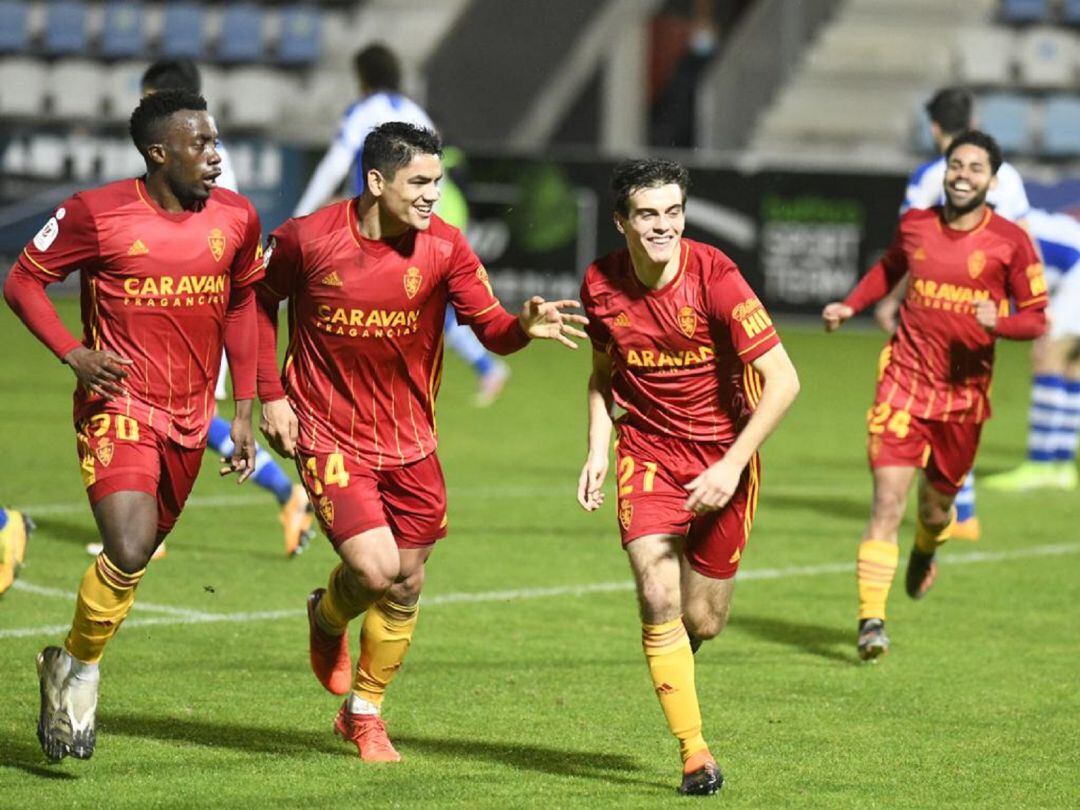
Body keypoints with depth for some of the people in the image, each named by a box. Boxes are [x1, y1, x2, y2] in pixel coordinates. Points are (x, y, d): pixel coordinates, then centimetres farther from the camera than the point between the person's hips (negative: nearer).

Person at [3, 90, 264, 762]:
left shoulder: (237, 219, 2)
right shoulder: (98, 214, -11)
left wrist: (244, 410, 14)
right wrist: (74, 354, -15)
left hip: (190, 419, 5)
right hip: (118, 407, -5)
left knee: (142, 554, 12)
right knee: (130, 553, -21)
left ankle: (71, 666, 33)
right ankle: (78, 668, 3)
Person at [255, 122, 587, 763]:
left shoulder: (444, 247, -8)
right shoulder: (306, 239, -13)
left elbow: (490, 327, -10)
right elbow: (261, 302, 5)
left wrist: (526, 326, -33)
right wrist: (270, 394, 1)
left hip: (409, 441, 4)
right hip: (331, 438, -3)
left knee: (406, 586, 10)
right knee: (376, 570, -17)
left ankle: (364, 711, 32)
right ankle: (327, 619, 20)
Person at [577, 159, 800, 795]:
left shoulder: (715, 277, -20)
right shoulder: (601, 284, -7)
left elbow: (782, 380, -19)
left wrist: (733, 465, -23)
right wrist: (597, 451, 1)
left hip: (722, 453, -2)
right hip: (647, 450, 2)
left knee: (704, 621, 3)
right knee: (659, 599, -17)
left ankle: (674, 659, 42)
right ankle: (695, 754, -7)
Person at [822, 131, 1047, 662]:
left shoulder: (1010, 241, -6)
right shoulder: (914, 225, 2)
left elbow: (1036, 317, -2)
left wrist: (998, 321, -22)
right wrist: (851, 305, 11)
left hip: (963, 394, 0)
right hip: (904, 380, 0)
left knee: (937, 504, 14)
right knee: (888, 500, -13)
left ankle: (925, 552, 52)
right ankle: (871, 619, -13)